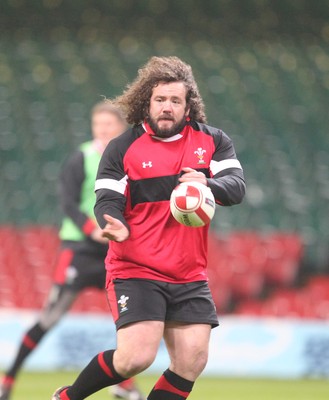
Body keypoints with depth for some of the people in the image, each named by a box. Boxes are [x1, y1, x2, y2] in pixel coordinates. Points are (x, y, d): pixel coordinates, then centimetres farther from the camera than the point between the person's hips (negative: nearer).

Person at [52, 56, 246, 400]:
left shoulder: (213, 142, 4)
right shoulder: (122, 149, -2)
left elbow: (236, 187, -8)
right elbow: (107, 200, -7)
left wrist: (208, 185, -31)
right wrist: (115, 226, -31)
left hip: (189, 276, 4)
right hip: (136, 270, -4)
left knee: (192, 361, -5)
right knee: (136, 357, -18)